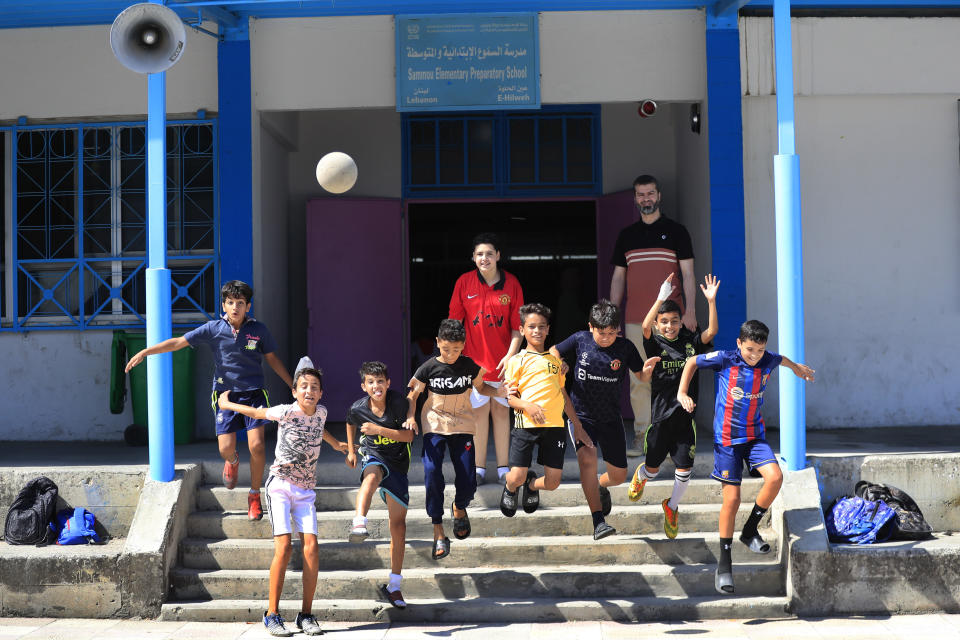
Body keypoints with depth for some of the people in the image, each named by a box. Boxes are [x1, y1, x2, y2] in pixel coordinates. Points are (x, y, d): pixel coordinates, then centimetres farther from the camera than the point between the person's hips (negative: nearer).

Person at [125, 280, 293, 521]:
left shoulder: (258, 329, -2)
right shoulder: (213, 329, -4)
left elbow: (272, 359, 11)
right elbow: (179, 342, -3)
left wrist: (293, 385, 13)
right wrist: (145, 352, -9)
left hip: (253, 393, 0)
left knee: (256, 445, -13)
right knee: (226, 448, -7)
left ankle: (254, 496, 8)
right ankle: (233, 461, 34)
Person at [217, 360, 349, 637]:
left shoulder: (321, 413, 3)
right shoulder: (286, 412, -12)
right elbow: (258, 413, 5)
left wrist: (335, 444, 42)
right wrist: (227, 404, 18)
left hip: (306, 490, 4)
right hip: (280, 484, -4)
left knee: (311, 547, -9)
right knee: (283, 545, -16)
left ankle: (306, 615, -1)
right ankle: (272, 614, -8)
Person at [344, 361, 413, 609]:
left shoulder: (398, 401, -15)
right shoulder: (358, 409, -9)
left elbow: (409, 436, -15)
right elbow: (351, 424, 16)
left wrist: (379, 430, -25)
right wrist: (350, 450, 20)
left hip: (397, 462, 1)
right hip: (373, 456, -1)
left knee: (398, 524, 1)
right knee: (373, 476, -41)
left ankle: (393, 586, 10)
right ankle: (359, 523, -64)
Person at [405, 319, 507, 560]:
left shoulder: (469, 366, -2)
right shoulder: (429, 368, -6)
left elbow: (481, 387, 14)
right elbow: (412, 395, 2)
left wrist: (500, 391, -5)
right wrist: (410, 417, -15)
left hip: (462, 425, 2)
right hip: (435, 426, -1)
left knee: (468, 483, -5)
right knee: (432, 473, -22)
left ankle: (459, 508, 34)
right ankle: (438, 533, -12)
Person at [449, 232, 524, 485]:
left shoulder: (511, 284, -1)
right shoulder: (464, 282, 0)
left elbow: (517, 327, 1)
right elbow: (454, 322, 4)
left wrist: (510, 355, -10)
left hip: (502, 360, 0)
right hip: (474, 358, 0)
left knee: (501, 410, 6)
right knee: (479, 411, 2)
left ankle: (503, 467, 13)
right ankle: (479, 467, 9)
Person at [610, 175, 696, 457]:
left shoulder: (675, 231, 7)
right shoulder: (626, 235, 15)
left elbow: (687, 273, 3)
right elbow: (618, 277, 16)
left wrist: (690, 310, -8)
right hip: (635, 318, 3)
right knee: (639, 379, 1)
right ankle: (641, 436, 5)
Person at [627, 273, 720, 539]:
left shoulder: (690, 342, 3)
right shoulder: (655, 344, -4)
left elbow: (712, 331, -11)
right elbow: (645, 326, -24)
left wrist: (711, 301, -22)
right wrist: (662, 297, -35)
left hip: (685, 415, 2)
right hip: (661, 414, -1)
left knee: (684, 470, -1)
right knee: (653, 468, 12)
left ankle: (672, 506, 27)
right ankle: (640, 476, 50)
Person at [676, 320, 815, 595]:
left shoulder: (768, 361, -1)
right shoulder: (725, 360, -11)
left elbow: (781, 359, 25)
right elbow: (692, 362, 5)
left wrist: (797, 368, 44)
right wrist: (682, 393, -3)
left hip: (755, 435, 4)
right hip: (727, 438, -3)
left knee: (775, 477, -22)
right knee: (732, 499, -6)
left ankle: (750, 531, 1)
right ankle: (724, 564, 7)